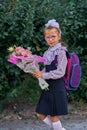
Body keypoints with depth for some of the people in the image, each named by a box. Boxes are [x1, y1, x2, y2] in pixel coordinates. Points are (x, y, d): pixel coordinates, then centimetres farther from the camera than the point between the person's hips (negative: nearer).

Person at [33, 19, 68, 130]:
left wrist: (43, 75, -17)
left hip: (57, 87, -8)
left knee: (53, 115, 0)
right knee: (41, 114, 9)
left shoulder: (61, 52, -14)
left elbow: (60, 72, -18)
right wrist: (38, 74, -3)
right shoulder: (47, 53, 9)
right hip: (48, 86, 8)